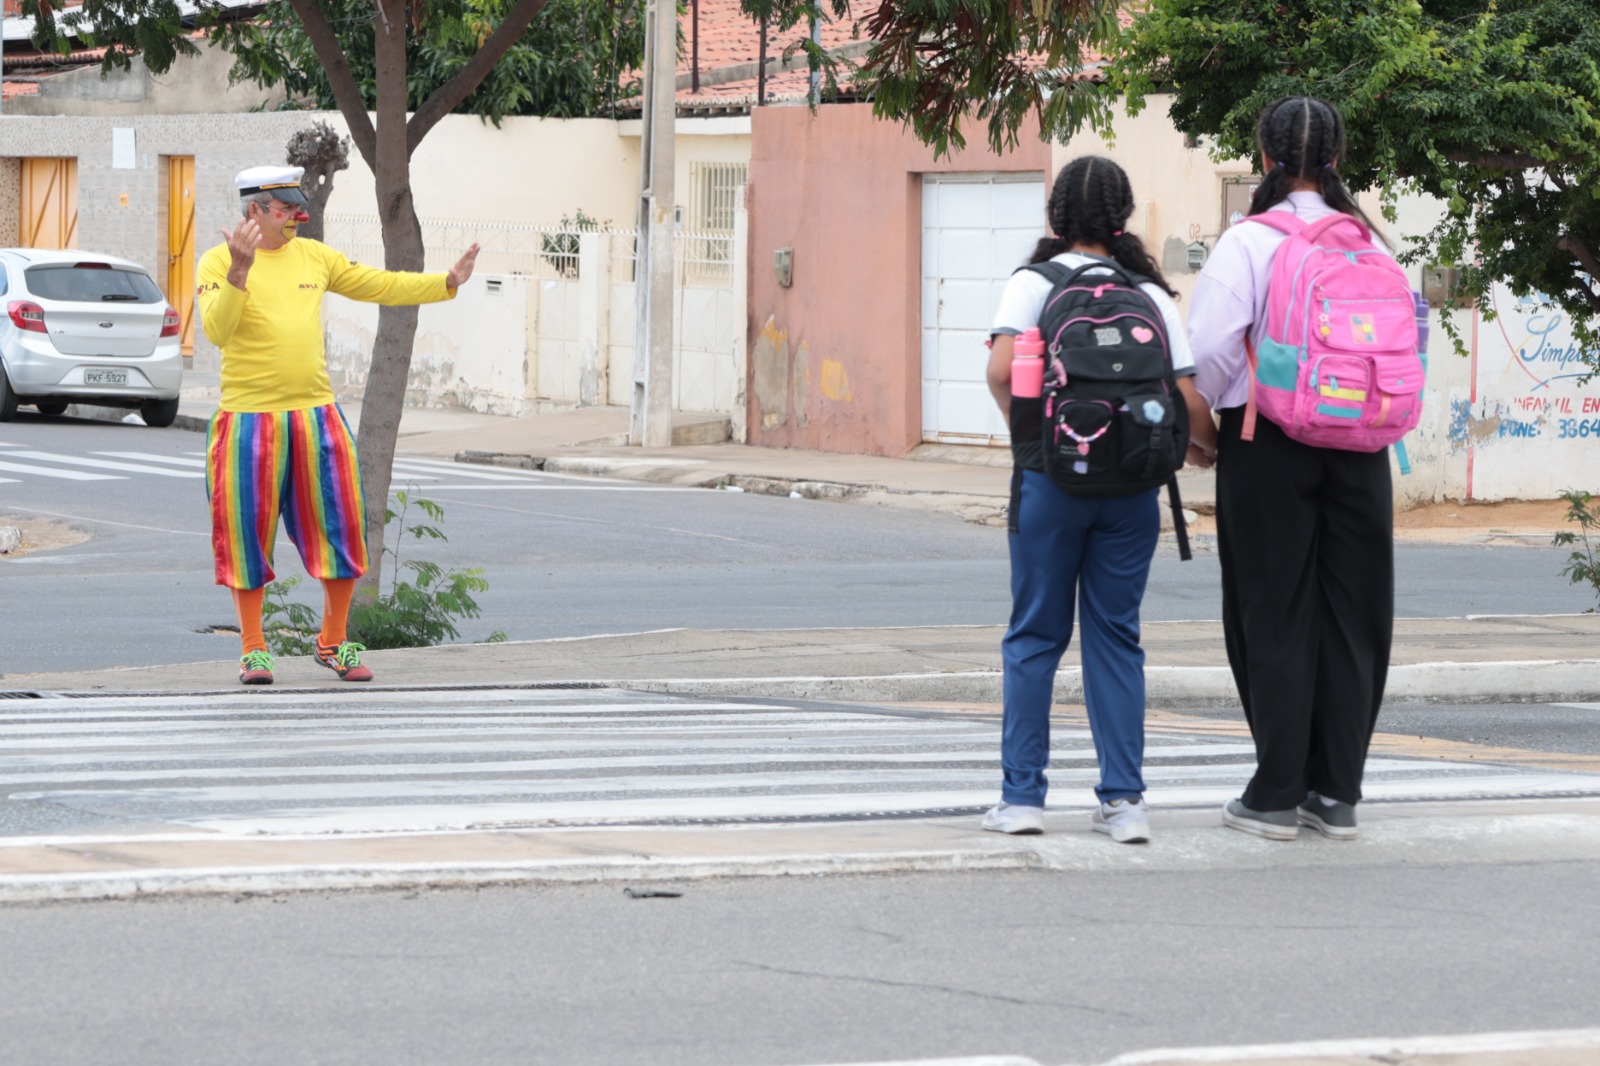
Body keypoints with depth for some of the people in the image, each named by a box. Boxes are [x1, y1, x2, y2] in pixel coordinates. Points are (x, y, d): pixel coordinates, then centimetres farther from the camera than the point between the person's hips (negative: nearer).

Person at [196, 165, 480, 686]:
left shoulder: (312, 256, 11)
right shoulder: (218, 262, -5)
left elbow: (378, 286, 17)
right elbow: (216, 330, -19)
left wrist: (447, 283, 10)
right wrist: (239, 271, -32)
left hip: (316, 415, 5)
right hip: (249, 420, -5)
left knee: (340, 526, 4)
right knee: (247, 532, 0)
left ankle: (334, 643, 17)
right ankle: (253, 650, 11)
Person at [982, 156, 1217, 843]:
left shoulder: (1034, 283, -1)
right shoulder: (1152, 294, 6)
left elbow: (1003, 368, -17)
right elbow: (1188, 399, 0)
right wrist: (1203, 449, 20)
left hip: (1051, 476, -2)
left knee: (1035, 636, 6)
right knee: (1116, 637, 8)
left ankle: (1022, 794, 4)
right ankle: (1123, 799, 4)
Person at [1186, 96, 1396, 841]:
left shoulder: (1249, 243, -8)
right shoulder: (1369, 245, 4)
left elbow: (1212, 347, -16)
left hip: (1268, 446, -3)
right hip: (1358, 446, 3)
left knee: (1275, 618, 3)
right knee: (1351, 618, 8)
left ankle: (1277, 794, 4)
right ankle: (1337, 793, 11)